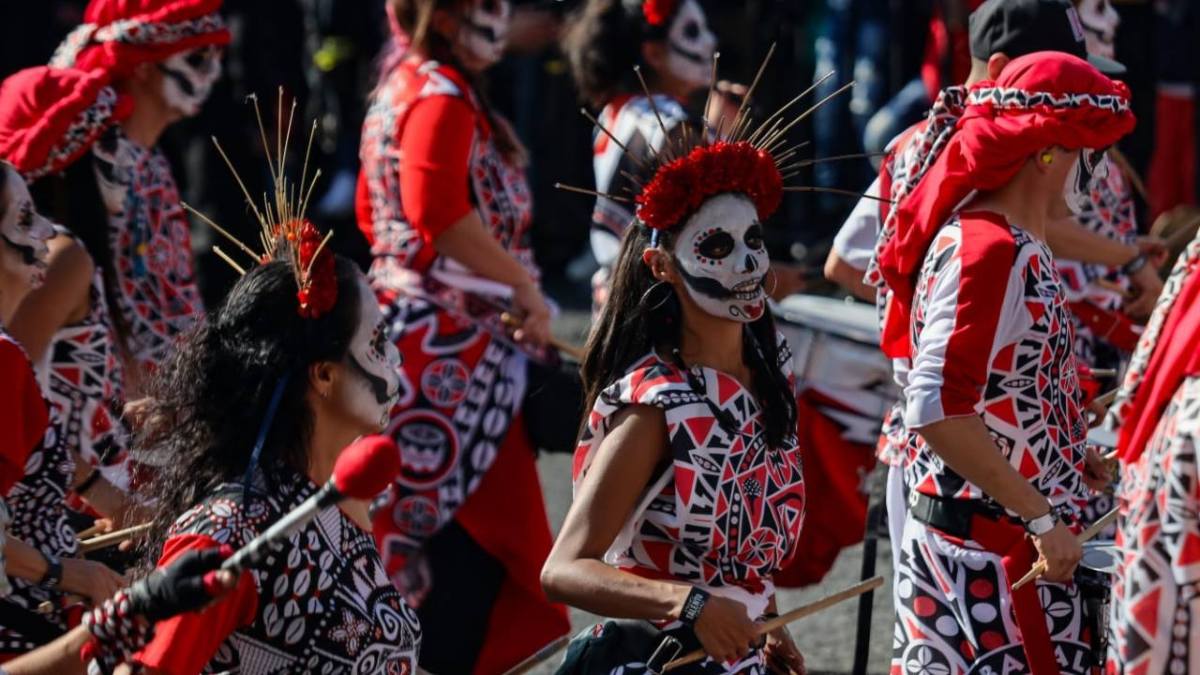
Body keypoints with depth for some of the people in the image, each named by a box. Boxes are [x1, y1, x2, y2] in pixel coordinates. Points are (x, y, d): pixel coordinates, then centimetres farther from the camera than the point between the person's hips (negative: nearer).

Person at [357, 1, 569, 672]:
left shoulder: (403, 88, 18)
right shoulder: (443, 96, -13)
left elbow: (376, 213, 25)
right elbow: (439, 211, -28)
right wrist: (524, 285, -21)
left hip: (414, 330, 10)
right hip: (451, 345, -10)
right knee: (470, 535, -9)